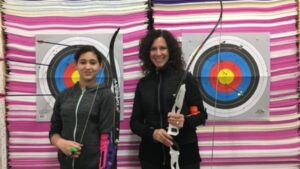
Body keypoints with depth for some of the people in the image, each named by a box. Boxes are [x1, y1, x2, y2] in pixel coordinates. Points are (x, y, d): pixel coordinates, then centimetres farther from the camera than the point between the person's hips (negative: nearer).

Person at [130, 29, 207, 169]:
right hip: (151, 156, 3)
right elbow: (134, 122, 5)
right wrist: (152, 133, -13)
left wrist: (185, 121, -21)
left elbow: (201, 115, -1)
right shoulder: (143, 84, 4)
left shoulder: (186, 78, -5)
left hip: (184, 155, -2)